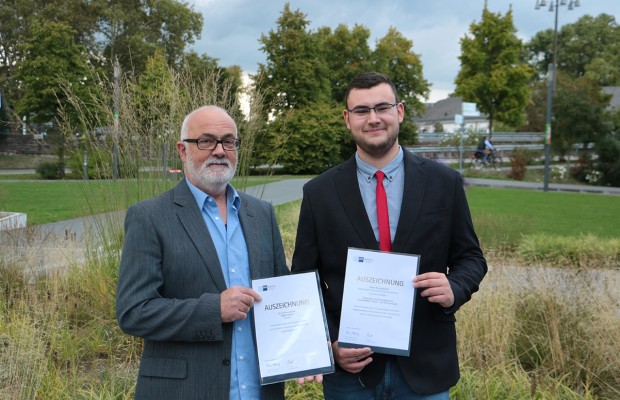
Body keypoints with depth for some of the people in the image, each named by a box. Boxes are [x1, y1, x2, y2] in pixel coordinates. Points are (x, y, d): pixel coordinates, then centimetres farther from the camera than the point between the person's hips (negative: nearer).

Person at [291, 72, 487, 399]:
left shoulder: (445, 183, 0)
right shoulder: (318, 193, -1)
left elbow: (470, 258, 6)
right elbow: (304, 280, 2)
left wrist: (454, 290, -14)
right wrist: (328, 344, -9)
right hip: (350, 366, 0)